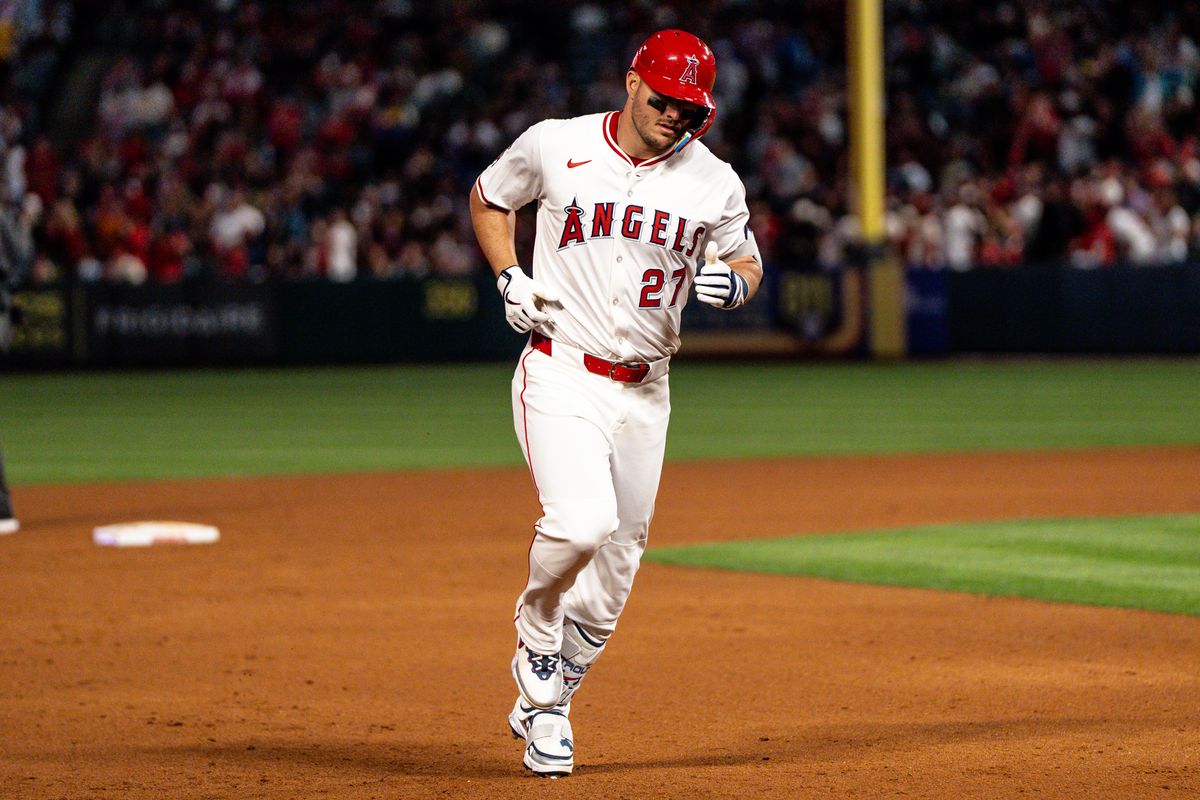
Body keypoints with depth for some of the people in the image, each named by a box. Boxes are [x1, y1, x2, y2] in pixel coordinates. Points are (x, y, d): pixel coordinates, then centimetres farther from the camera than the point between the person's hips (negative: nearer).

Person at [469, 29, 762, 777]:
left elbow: (747, 261, 13)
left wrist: (733, 281, -12)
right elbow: (488, 198, 13)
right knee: (582, 523, -26)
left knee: (617, 561, 7)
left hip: (643, 390, 4)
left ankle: (545, 702, 27)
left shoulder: (714, 183, 0)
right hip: (561, 375, -3)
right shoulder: (553, 147, -4)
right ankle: (538, 632, 5)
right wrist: (509, 277, -2)